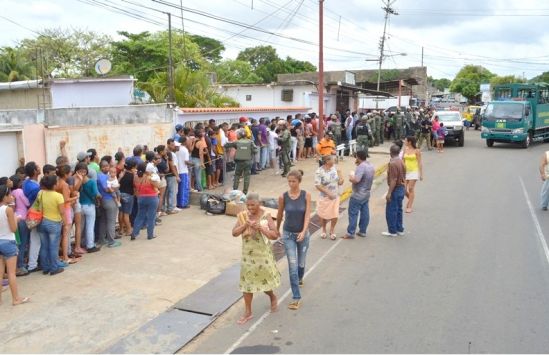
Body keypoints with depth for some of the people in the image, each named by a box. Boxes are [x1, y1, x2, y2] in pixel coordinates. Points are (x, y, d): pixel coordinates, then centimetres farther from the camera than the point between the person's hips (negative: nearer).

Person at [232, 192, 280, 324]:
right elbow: (234, 233, -7)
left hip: (263, 254, -3)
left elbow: (275, 235, -16)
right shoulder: (243, 215, -3)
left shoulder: (266, 216, -12)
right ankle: (248, 312, 18)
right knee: (247, 282, 7)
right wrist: (245, 225, -22)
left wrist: (259, 227, -27)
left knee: (265, 279, 11)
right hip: (247, 255, 3)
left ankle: (273, 297, 44)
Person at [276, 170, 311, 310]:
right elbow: (279, 215, 5)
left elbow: (307, 215, -15)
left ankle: (300, 278, 52)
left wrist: (304, 232, -28)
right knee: (292, 265, -6)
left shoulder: (306, 195, -11)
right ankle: (296, 298, 1)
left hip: (303, 234, 1)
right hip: (288, 235, -1)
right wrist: (277, 230, 18)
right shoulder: (283, 197, -9)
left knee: (301, 263, 17)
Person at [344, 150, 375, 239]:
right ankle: (362, 231, 21)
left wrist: (351, 177, -12)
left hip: (357, 195, -9)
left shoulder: (361, 167, -23)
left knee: (353, 214, -1)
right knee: (365, 213, 12)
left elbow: (356, 180, -33)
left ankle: (350, 233, 4)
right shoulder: (371, 165, 6)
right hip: (366, 194, 9)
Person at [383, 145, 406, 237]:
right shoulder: (401, 162, 7)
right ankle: (400, 229, 23)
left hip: (395, 189, -9)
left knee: (391, 211, 0)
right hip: (401, 188, 9)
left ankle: (392, 231, 6)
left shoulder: (392, 163, -21)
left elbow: (393, 180, -24)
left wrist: (389, 193, -21)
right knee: (398, 210, 16)